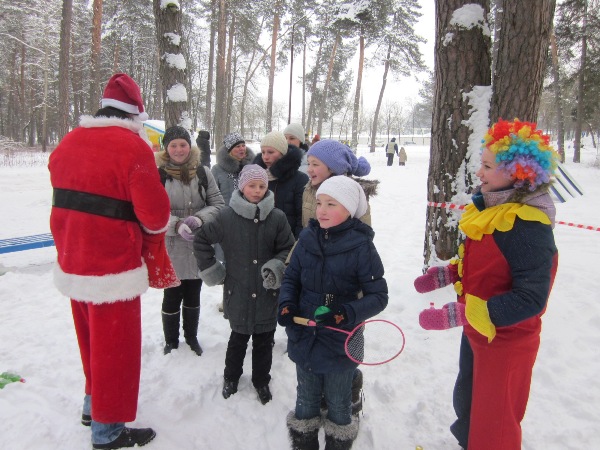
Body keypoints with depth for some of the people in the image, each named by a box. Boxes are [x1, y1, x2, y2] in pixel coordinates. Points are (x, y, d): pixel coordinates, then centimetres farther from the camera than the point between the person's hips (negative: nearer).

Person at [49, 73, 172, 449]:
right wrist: (154, 236, 3)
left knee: (93, 339, 23)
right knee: (115, 346, 7)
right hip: (113, 267, -7)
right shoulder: (133, 147, -17)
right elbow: (154, 212, -17)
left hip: (72, 262, 8)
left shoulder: (68, 143, 6)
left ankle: (95, 403, 41)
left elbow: (67, 198, 11)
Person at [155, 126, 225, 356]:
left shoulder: (203, 172, -1)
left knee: (193, 294, 18)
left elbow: (218, 203, 0)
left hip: (198, 246, 3)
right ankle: (171, 341, 32)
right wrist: (177, 225, -23)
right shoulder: (158, 174, -8)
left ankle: (191, 337, 40)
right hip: (170, 247, -2)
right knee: (172, 296, 8)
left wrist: (199, 218, -17)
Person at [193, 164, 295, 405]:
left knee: (264, 340, 15)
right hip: (238, 292, 0)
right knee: (238, 339, 17)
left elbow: (288, 249, -2)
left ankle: (261, 380, 37)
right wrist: (211, 271, 2)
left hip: (268, 293, 1)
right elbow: (201, 240, 4)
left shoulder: (277, 217, -7)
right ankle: (231, 377, 42)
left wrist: (276, 268, -19)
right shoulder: (226, 216, -7)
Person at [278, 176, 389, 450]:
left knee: (338, 406, 21)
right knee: (305, 403, 24)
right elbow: (291, 277, 5)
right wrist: (286, 303, -14)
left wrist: (347, 313, -30)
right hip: (304, 337, 4)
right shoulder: (308, 238, -6)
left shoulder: (361, 245, -18)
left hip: (341, 344, -3)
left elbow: (379, 296, -15)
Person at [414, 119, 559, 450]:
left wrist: (459, 314, -35)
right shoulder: (489, 207, -1)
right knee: (466, 402, 29)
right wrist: (445, 274, -1)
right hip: (476, 331, 9)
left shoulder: (529, 228, -28)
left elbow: (530, 299, -30)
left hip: (505, 342, -9)